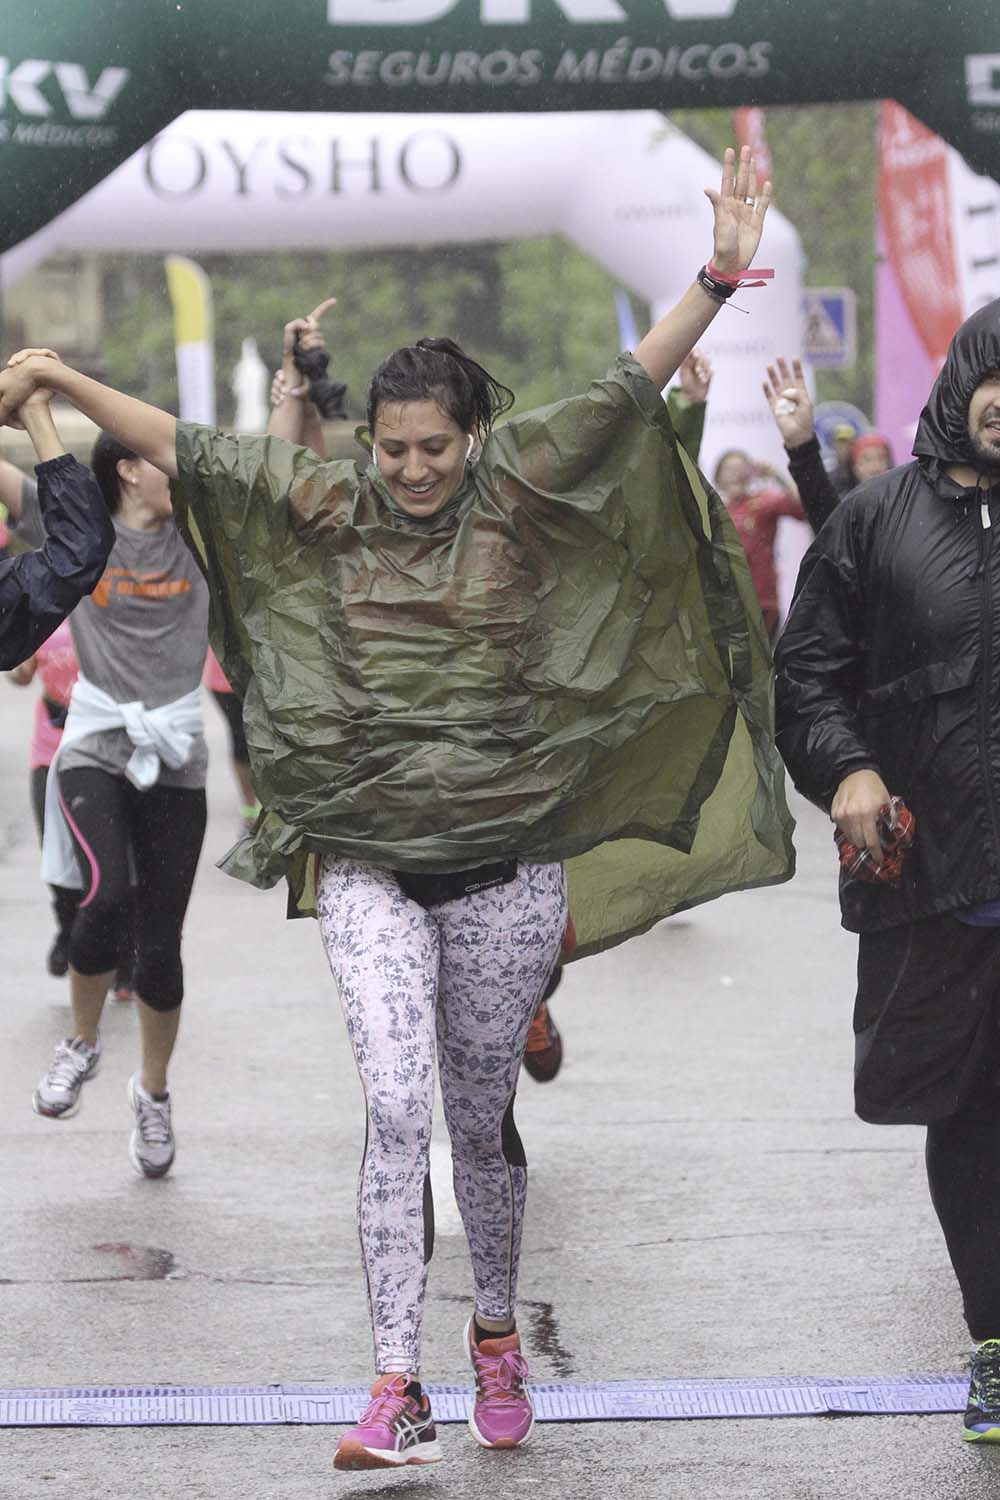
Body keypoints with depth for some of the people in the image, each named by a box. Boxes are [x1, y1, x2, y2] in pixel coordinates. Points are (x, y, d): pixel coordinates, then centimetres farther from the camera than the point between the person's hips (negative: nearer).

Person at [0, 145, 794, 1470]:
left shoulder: (522, 495, 0)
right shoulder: (328, 507, 4)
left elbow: (632, 390, -8)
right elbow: (185, 447, 6)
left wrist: (721, 279, -18)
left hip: (505, 864, 0)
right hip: (368, 864, 0)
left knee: (480, 1116, 11)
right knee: (396, 1111, -12)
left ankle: (497, 1333, 34)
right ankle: (397, 1390, -13)